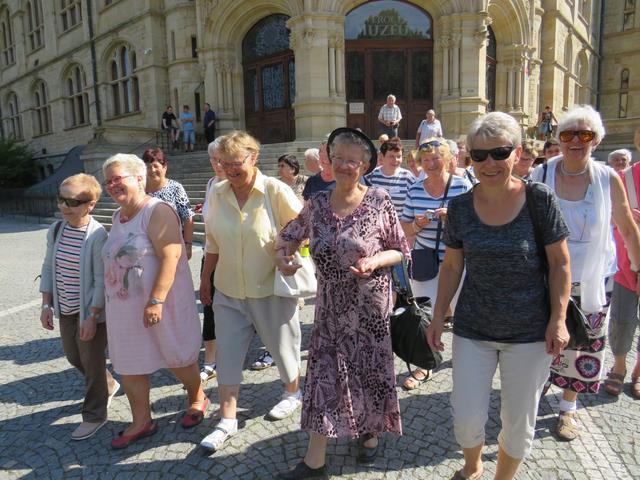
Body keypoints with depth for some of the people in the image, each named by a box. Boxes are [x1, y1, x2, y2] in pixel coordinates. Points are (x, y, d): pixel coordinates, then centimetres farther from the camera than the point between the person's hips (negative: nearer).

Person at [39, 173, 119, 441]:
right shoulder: (55, 230, 0)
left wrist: (92, 316, -18)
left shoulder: (97, 235, -20)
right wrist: (46, 305, 7)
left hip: (91, 311, -7)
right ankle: (108, 386, 46)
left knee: (92, 364, 6)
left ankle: (94, 415, 25)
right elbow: (48, 268, 8)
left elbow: (101, 280, -18)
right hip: (65, 310, 7)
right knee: (73, 357, 22)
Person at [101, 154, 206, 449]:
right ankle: (141, 421, 31)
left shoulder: (157, 211, -15)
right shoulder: (118, 216, 10)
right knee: (128, 365, 13)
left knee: (177, 358, 10)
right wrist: (111, 302, 19)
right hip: (125, 308, 8)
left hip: (159, 304, -7)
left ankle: (197, 398, 36)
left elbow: (171, 257, -24)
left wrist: (156, 300, -28)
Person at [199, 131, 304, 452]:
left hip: (271, 289, -3)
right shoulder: (217, 194, -1)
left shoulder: (275, 190, -14)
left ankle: (293, 393, 44)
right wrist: (205, 278, 14)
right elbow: (212, 243, 9)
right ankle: (227, 420, 24)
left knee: (282, 344, 15)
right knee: (227, 354, 7)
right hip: (228, 291, 4)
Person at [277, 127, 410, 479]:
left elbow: (400, 250, -3)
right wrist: (282, 255, -7)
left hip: (369, 306, -2)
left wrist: (374, 262, -22)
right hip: (330, 306, 3)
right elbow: (289, 235, 14)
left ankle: (371, 433, 42)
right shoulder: (317, 204, 0)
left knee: (369, 371, 13)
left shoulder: (378, 201, -9)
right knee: (324, 375, 6)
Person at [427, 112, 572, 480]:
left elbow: (560, 263, -4)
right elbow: (452, 266, 4)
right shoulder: (460, 207, -4)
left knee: (519, 424, 13)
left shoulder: (540, 200, -10)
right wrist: (439, 316, 3)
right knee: (467, 420, 7)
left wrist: (558, 319, -10)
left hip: (529, 332, -1)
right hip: (473, 329, 2)